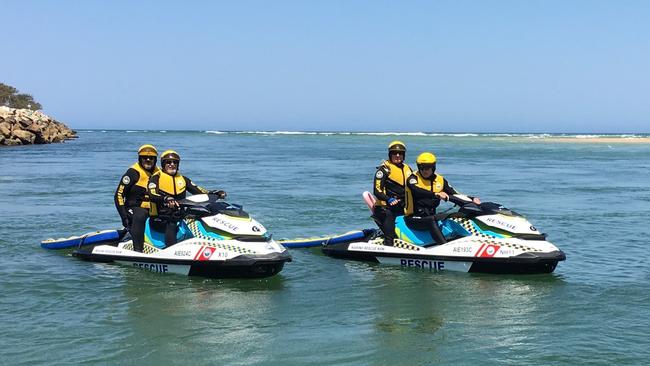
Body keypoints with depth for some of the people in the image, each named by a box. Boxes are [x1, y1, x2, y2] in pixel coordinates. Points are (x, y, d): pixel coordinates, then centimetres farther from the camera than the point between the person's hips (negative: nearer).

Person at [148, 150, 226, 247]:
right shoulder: (156, 178, 4)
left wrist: (215, 193, -3)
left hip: (179, 215, 5)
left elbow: (198, 191, 13)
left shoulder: (183, 179, 20)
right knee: (171, 226, -37)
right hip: (160, 217, -5)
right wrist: (166, 199, -35)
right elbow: (152, 195, -14)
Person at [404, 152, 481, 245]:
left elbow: (455, 195, 7)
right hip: (414, 219, -5)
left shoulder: (440, 180, 10)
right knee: (432, 220, -34)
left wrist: (472, 199, -9)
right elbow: (417, 192, -27)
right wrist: (436, 194, -42)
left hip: (431, 216, 6)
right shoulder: (413, 179, -6)